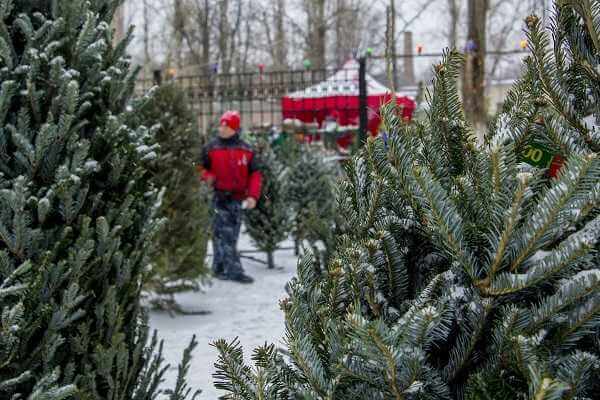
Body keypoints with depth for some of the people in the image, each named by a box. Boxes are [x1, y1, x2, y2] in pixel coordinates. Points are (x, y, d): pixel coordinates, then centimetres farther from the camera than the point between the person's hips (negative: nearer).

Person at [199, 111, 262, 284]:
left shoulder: (247, 150, 5)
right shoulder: (210, 148, 1)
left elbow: (255, 174, 6)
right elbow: (201, 168, 11)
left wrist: (253, 195, -5)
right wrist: (207, 177, -11)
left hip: (237, 199, 3)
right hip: (218, 197, -3)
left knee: (231, 237, 9)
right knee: (224, 235, -10)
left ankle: (220, 268, 22)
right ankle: (234, 271, -11)